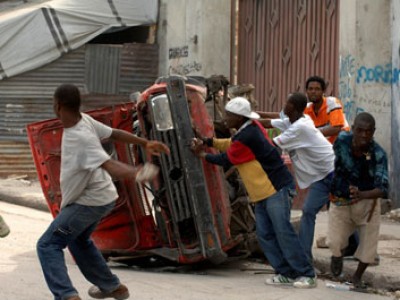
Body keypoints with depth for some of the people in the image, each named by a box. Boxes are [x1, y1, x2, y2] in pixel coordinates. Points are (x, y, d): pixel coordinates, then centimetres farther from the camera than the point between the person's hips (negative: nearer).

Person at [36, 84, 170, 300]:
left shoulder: (82, 136, -32)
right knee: (79, 241, 30)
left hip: (89, 202, -9)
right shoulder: (84, 120, -8)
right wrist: (145, 143, 8)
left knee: (48, 246, -10)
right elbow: (114, 133, 1)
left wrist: (136, 173, -58)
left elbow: (110, 165, -40)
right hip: (96, 198, 9)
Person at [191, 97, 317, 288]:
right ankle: (286, 273, 7)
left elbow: (226, 160, -7)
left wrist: (202, 155, 7)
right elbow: (230, 144, 20)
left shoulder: (246, 137, -20)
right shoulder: (251, 128, 8)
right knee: (265, 235, 6)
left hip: (275, 189, -10)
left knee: (283, 232, -12)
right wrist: (207, 142, 8)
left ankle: (306, 274, -10)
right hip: (262, 193, 10)